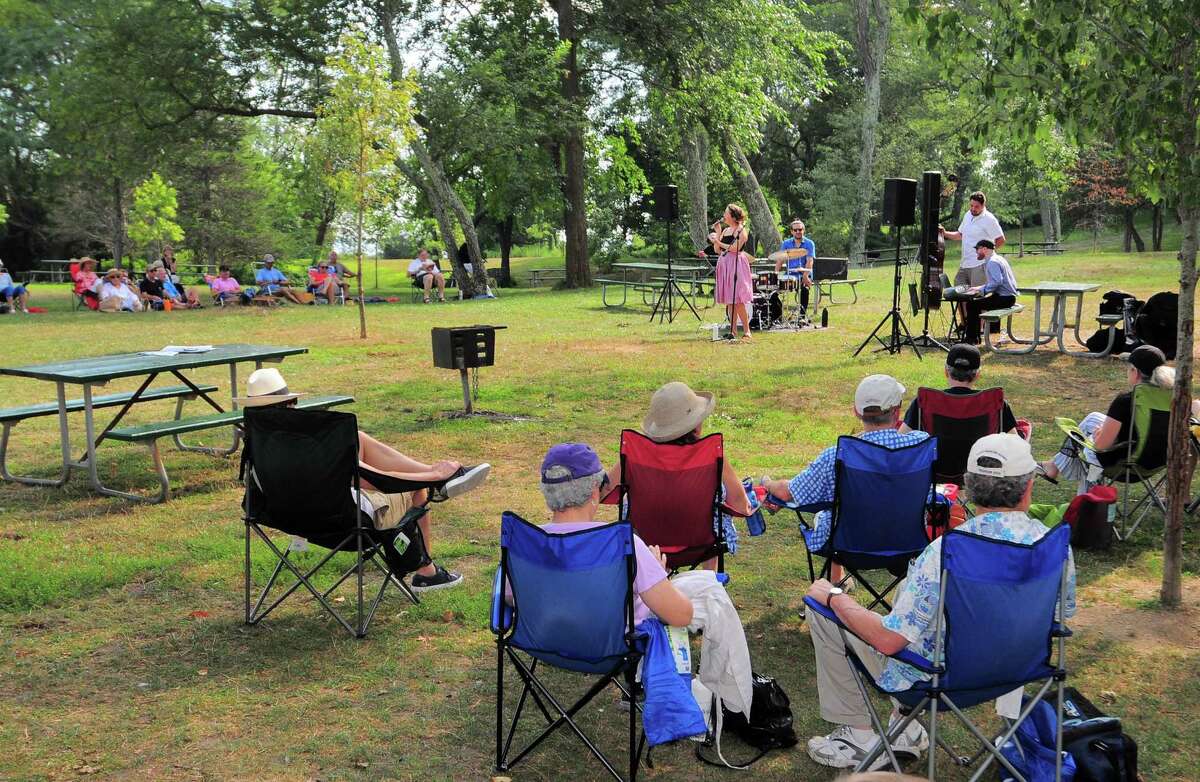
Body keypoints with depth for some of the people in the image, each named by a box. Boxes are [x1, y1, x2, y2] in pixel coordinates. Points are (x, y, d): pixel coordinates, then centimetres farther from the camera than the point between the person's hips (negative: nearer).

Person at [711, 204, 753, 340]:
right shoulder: (725, 230, 16)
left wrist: (718, 241, -11)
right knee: (729, 301, 5)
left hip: (736, 264, -7)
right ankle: (733, 331, 7)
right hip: (724, 265, 7)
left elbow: (734, 248, -15)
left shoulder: (741, 230, -5)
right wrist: (717, 233, 5)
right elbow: (717, 250, 11)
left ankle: (746, 330, -2)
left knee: (737, 301, -10)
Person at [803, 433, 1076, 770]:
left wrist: (834, 598, -11)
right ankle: (907, 729, 33)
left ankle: (859, 739, 16)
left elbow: (888, 640, -27)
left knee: (821, 611, 5)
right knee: (907, 587, 29)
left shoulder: (945, 555, -32)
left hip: (940, 679, -6)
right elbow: (1064, 611, 3)